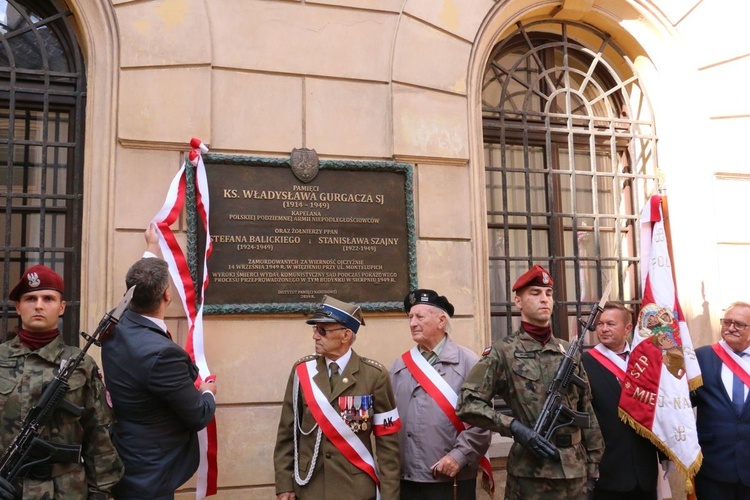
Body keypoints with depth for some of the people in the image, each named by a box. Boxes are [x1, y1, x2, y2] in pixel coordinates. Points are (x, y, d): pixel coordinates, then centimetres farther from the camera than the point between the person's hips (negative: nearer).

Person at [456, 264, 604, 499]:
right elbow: (468, 404, -12)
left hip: (575, 471, 5)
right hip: (531, 474, -4)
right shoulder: (502, 352, -6)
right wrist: (515, 427, -20)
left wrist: (593, 464, 9)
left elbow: (586, 412, 12)